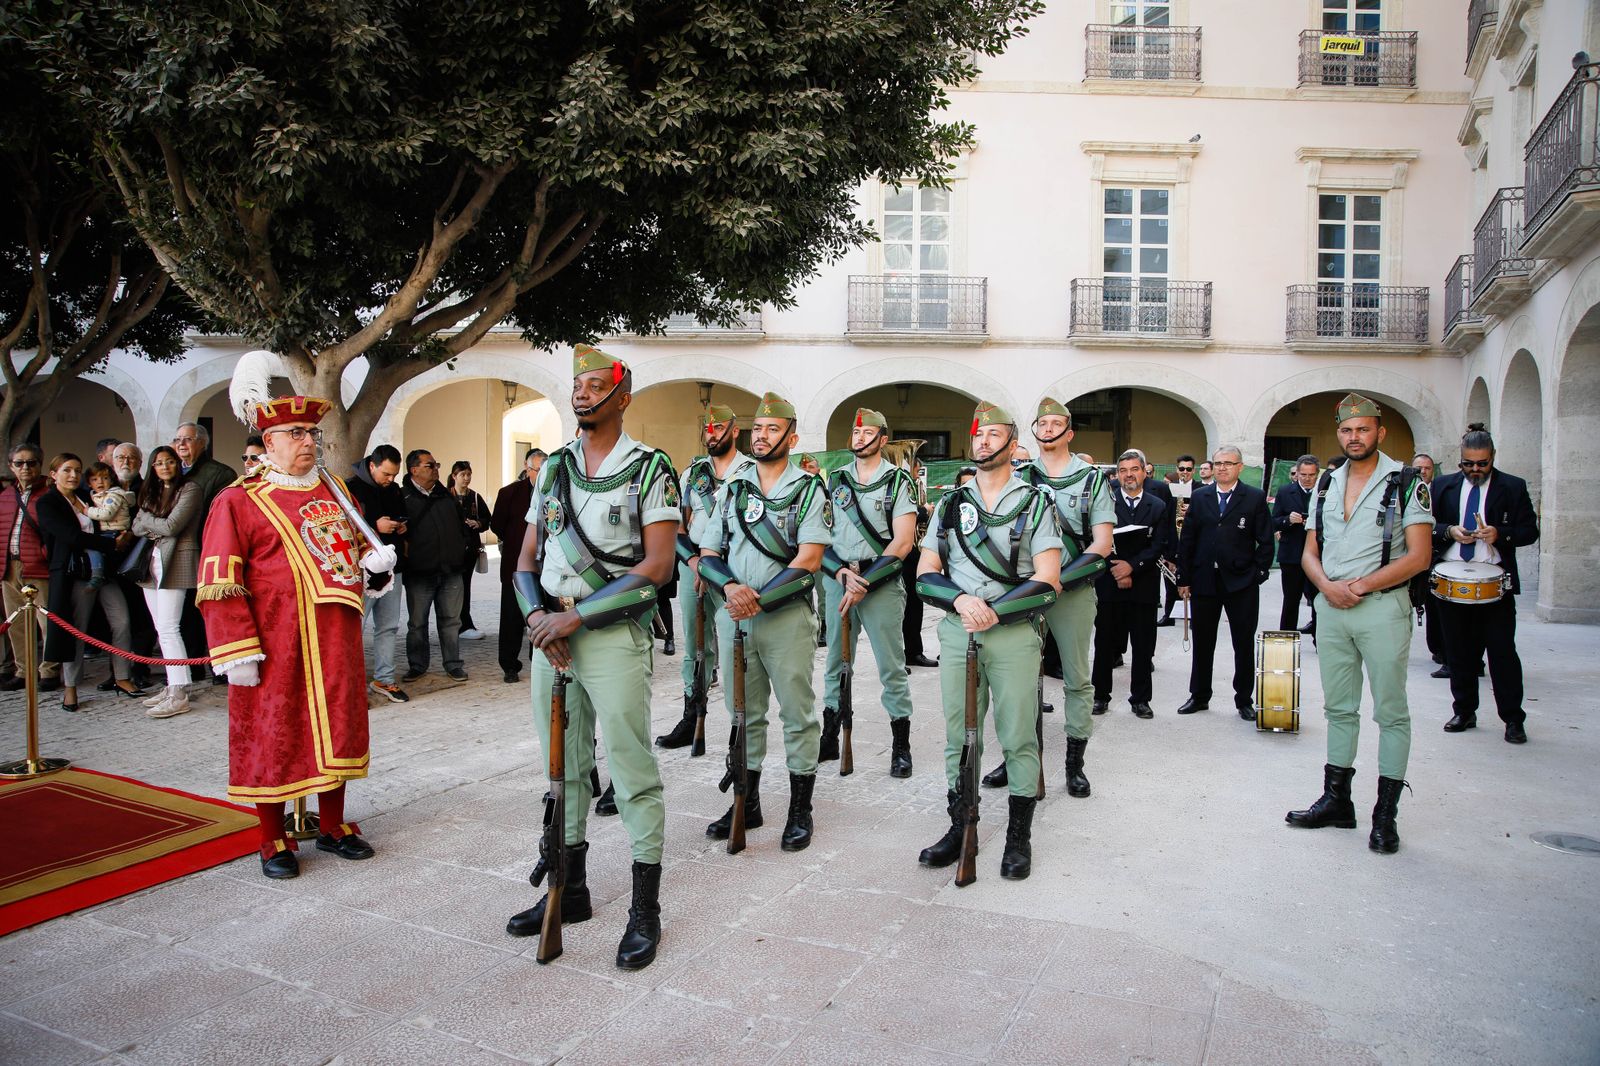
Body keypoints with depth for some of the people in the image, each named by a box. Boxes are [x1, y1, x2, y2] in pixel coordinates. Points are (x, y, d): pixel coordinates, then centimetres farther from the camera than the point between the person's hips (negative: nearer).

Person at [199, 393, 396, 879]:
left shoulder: (334, 492, 13)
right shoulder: (238, 501, -5)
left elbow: (358, 543, 27)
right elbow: (219, 583, -9)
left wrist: (374, 556, 3)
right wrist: (237, 652, -15)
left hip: (337, 642, 6)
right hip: (276, 649, -5)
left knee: (336, 728, 12)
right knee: (273, 735, 4)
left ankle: (333, 826, 28)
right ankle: (273, 840, 20)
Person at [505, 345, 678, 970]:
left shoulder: (648, 468, -4)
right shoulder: (553, 468, 13)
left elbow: (658, 565, -12)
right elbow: (527, 558, 14)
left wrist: (575, 617, -16)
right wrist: (537, 616, -7)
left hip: (612, 636, -6)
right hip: (550, 634, 6)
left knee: (632, 771, -3)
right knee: (564, 768, 15)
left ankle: (645, 910, 9)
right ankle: (570, 890, 30)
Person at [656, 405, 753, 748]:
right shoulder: (692, 472, 15)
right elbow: (678, 522, 12)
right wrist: (693, 558, -5)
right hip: (692, 564, 4)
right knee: (695, 645, 9)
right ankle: (691, 719, 17)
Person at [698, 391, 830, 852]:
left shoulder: (809, 489, -1)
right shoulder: (731, 488, 12)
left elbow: (809, 560, -11)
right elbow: (708, 554, 8)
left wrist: (760, 599, -19)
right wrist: (730, 587, -13)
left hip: (787, 615, -4)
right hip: (733, 615, 4)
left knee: (797, 712, 2)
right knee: (743, 712, 12)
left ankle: (800, 811, 13)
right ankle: (747, 804, 25)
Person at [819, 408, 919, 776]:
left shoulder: (898, 481, -1)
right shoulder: (835, 480, 10)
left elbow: (903, 542, -9)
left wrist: (865, 581, -14)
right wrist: (842, 573, -10)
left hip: (882, 582, -4)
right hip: (838, 577, 4)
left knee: (891, 667, -1)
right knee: (836, 664, 12)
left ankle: (901, 746, 9)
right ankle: (829, 739, 23)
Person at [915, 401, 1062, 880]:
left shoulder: (1036, 503, 3)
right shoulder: (950, 504, 13)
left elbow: (1046, 581, -6)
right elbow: (926, 574, 8)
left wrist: (994, 612, -16)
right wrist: (962, 600, -12)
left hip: (1014, 632, -3)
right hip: (955, 631, 3)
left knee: (1018, 737, 1)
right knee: (958, 736, 8)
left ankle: (1018, 837, 14)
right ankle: (959, 828, 20)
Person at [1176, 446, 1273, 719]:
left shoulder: (1255, 498, 0)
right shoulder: (1199, 497, 6)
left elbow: (1265, 541, 0)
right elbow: (1187, 540, 6)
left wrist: (1258, 573, -8)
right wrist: (1184, 579, 2)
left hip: (1241, 584, -2)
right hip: (1204, 581, 2)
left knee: (1244, 645, 7)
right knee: (1202, 643, 11)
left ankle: (1244, 700, 19)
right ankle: (1199, 696, 24)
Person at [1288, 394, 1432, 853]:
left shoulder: (1406, 484, -4)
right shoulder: (1325, 485, 12)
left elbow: (1418, 556, -10)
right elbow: (1310, 552, 11)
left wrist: (1362, 585, -17)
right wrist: (1328, 586, -8)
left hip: (1383, 607, -5)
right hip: (1331, 608, 5)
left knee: (1391, 712, 0)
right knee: (1339, 708, 12)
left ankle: (1385, 815, 7)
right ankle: (1336, 801, 22)